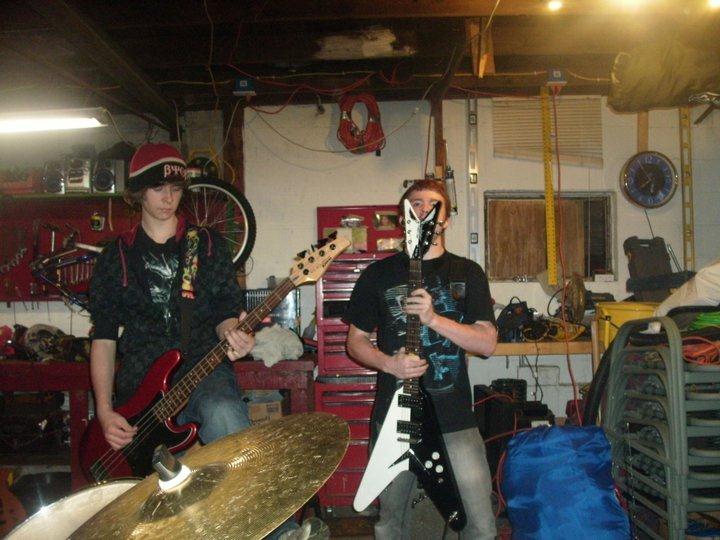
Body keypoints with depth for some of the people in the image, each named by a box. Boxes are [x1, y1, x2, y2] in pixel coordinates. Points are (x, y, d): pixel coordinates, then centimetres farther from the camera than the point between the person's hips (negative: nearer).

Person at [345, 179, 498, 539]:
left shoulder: (468, 273, 5)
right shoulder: (379, 274, 4)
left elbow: (488, 342, -3)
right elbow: (356, 340, 9)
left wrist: (434, 318, -17)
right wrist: (388, 363, -11)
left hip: (455, 418, 0)